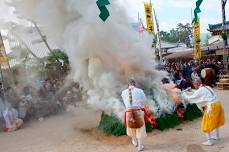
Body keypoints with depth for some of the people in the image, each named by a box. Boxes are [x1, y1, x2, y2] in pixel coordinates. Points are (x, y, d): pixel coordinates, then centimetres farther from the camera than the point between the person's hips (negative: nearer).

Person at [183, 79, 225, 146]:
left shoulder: (199, 91, -9)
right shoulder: (207, 87, 15)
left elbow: (191, 98, -3)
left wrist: (185, 95, 14)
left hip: (212, 106, -9)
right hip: (218, 104, 9)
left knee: (207, 124, 3)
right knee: (216, 120, 27)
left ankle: (209, 141, 7)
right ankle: (217, 136, 43)